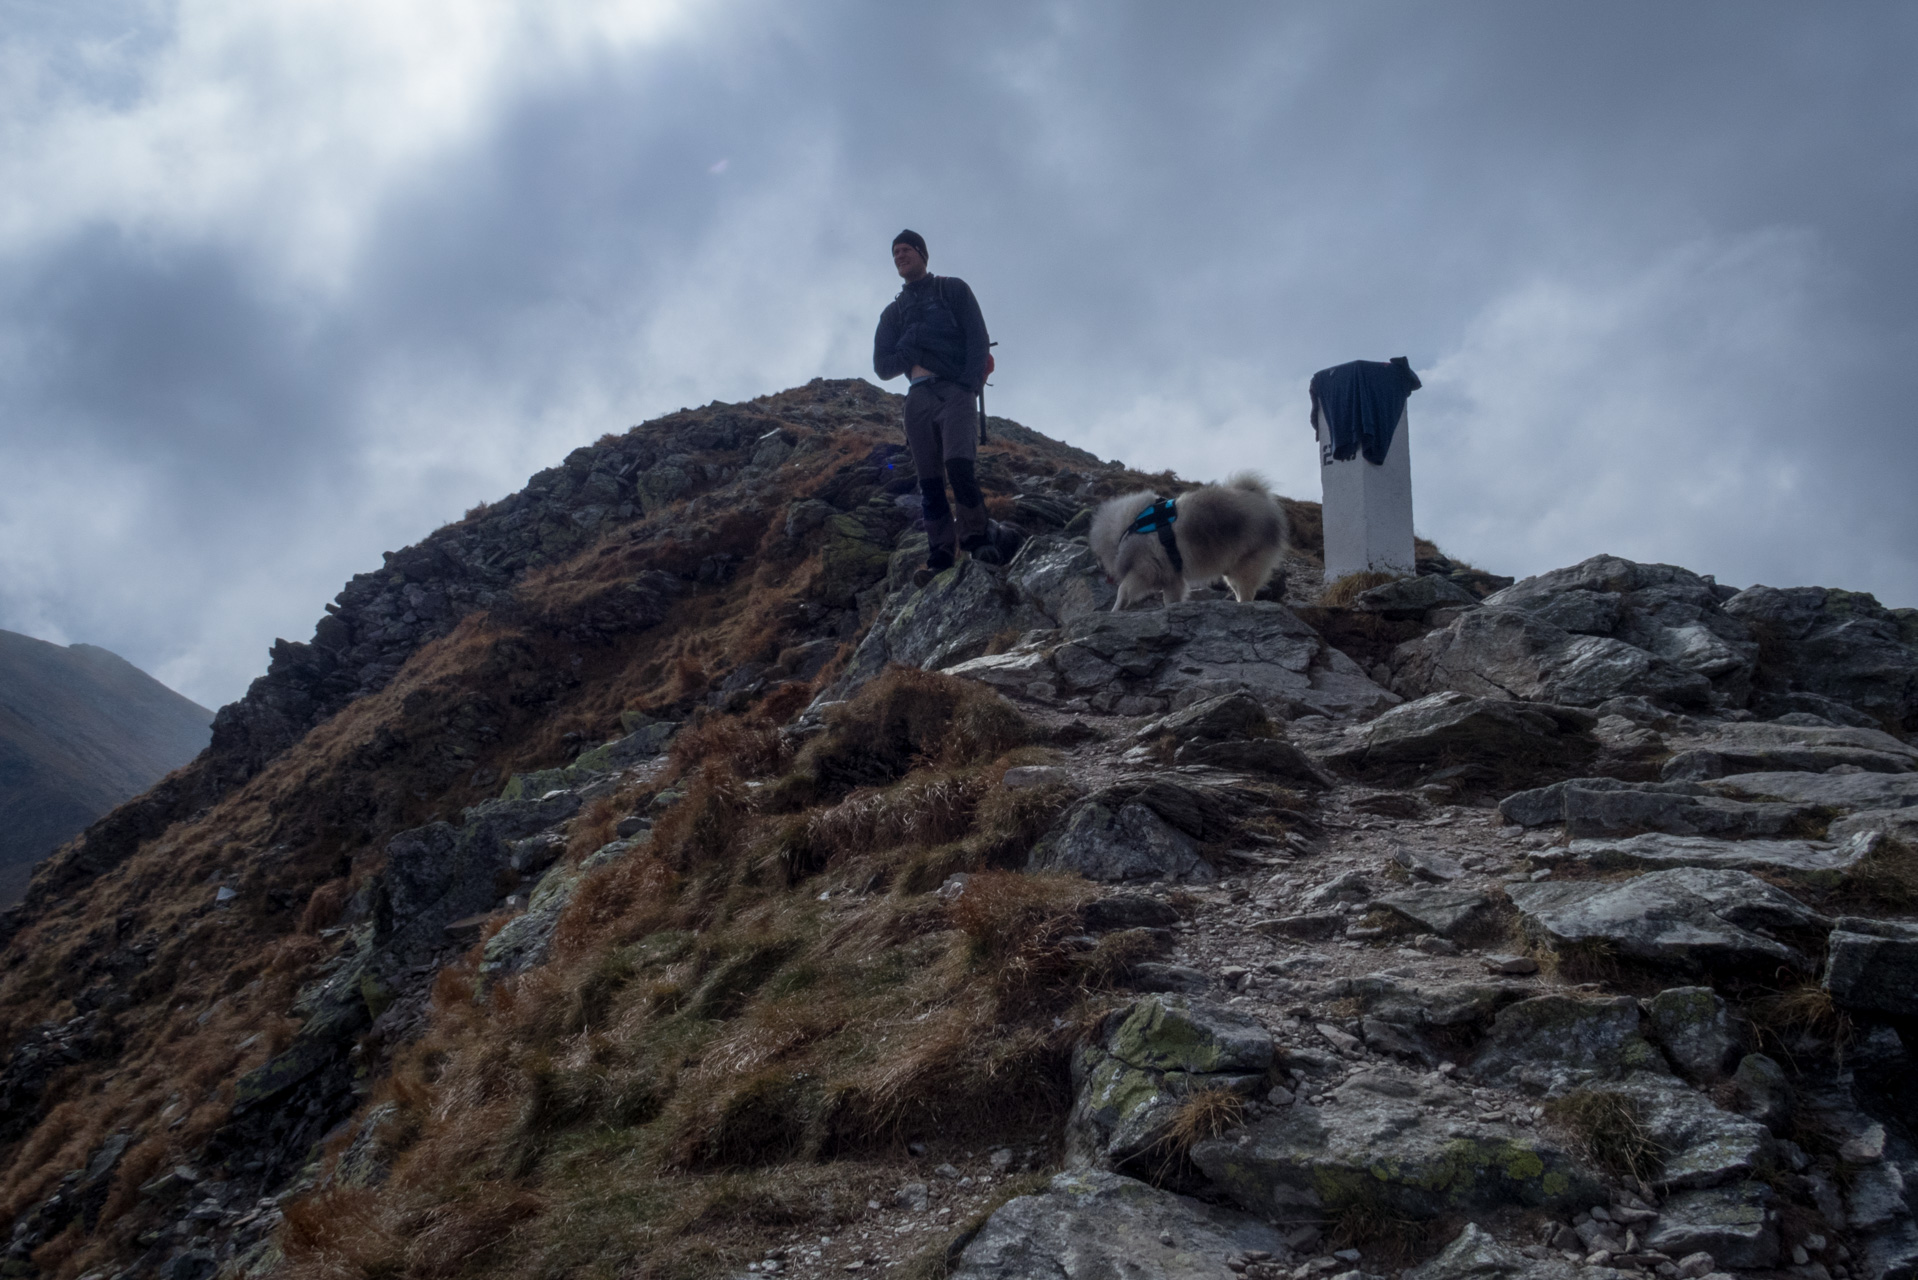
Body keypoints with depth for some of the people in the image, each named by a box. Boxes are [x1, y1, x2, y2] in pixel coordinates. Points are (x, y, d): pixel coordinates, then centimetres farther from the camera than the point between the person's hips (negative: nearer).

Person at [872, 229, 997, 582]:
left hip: (955, 390, -4)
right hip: (918, 397, 4)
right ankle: (941, 555, -7)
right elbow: (882, 366, 13)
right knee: (928, 480, -5)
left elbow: (979, 339, 2)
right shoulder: (893, 312, 23)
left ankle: (977, 539, -20)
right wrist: (912, 352, -5)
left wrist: (970, 384, -13)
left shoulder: (952, 289, 14)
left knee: (959, 464, -24)